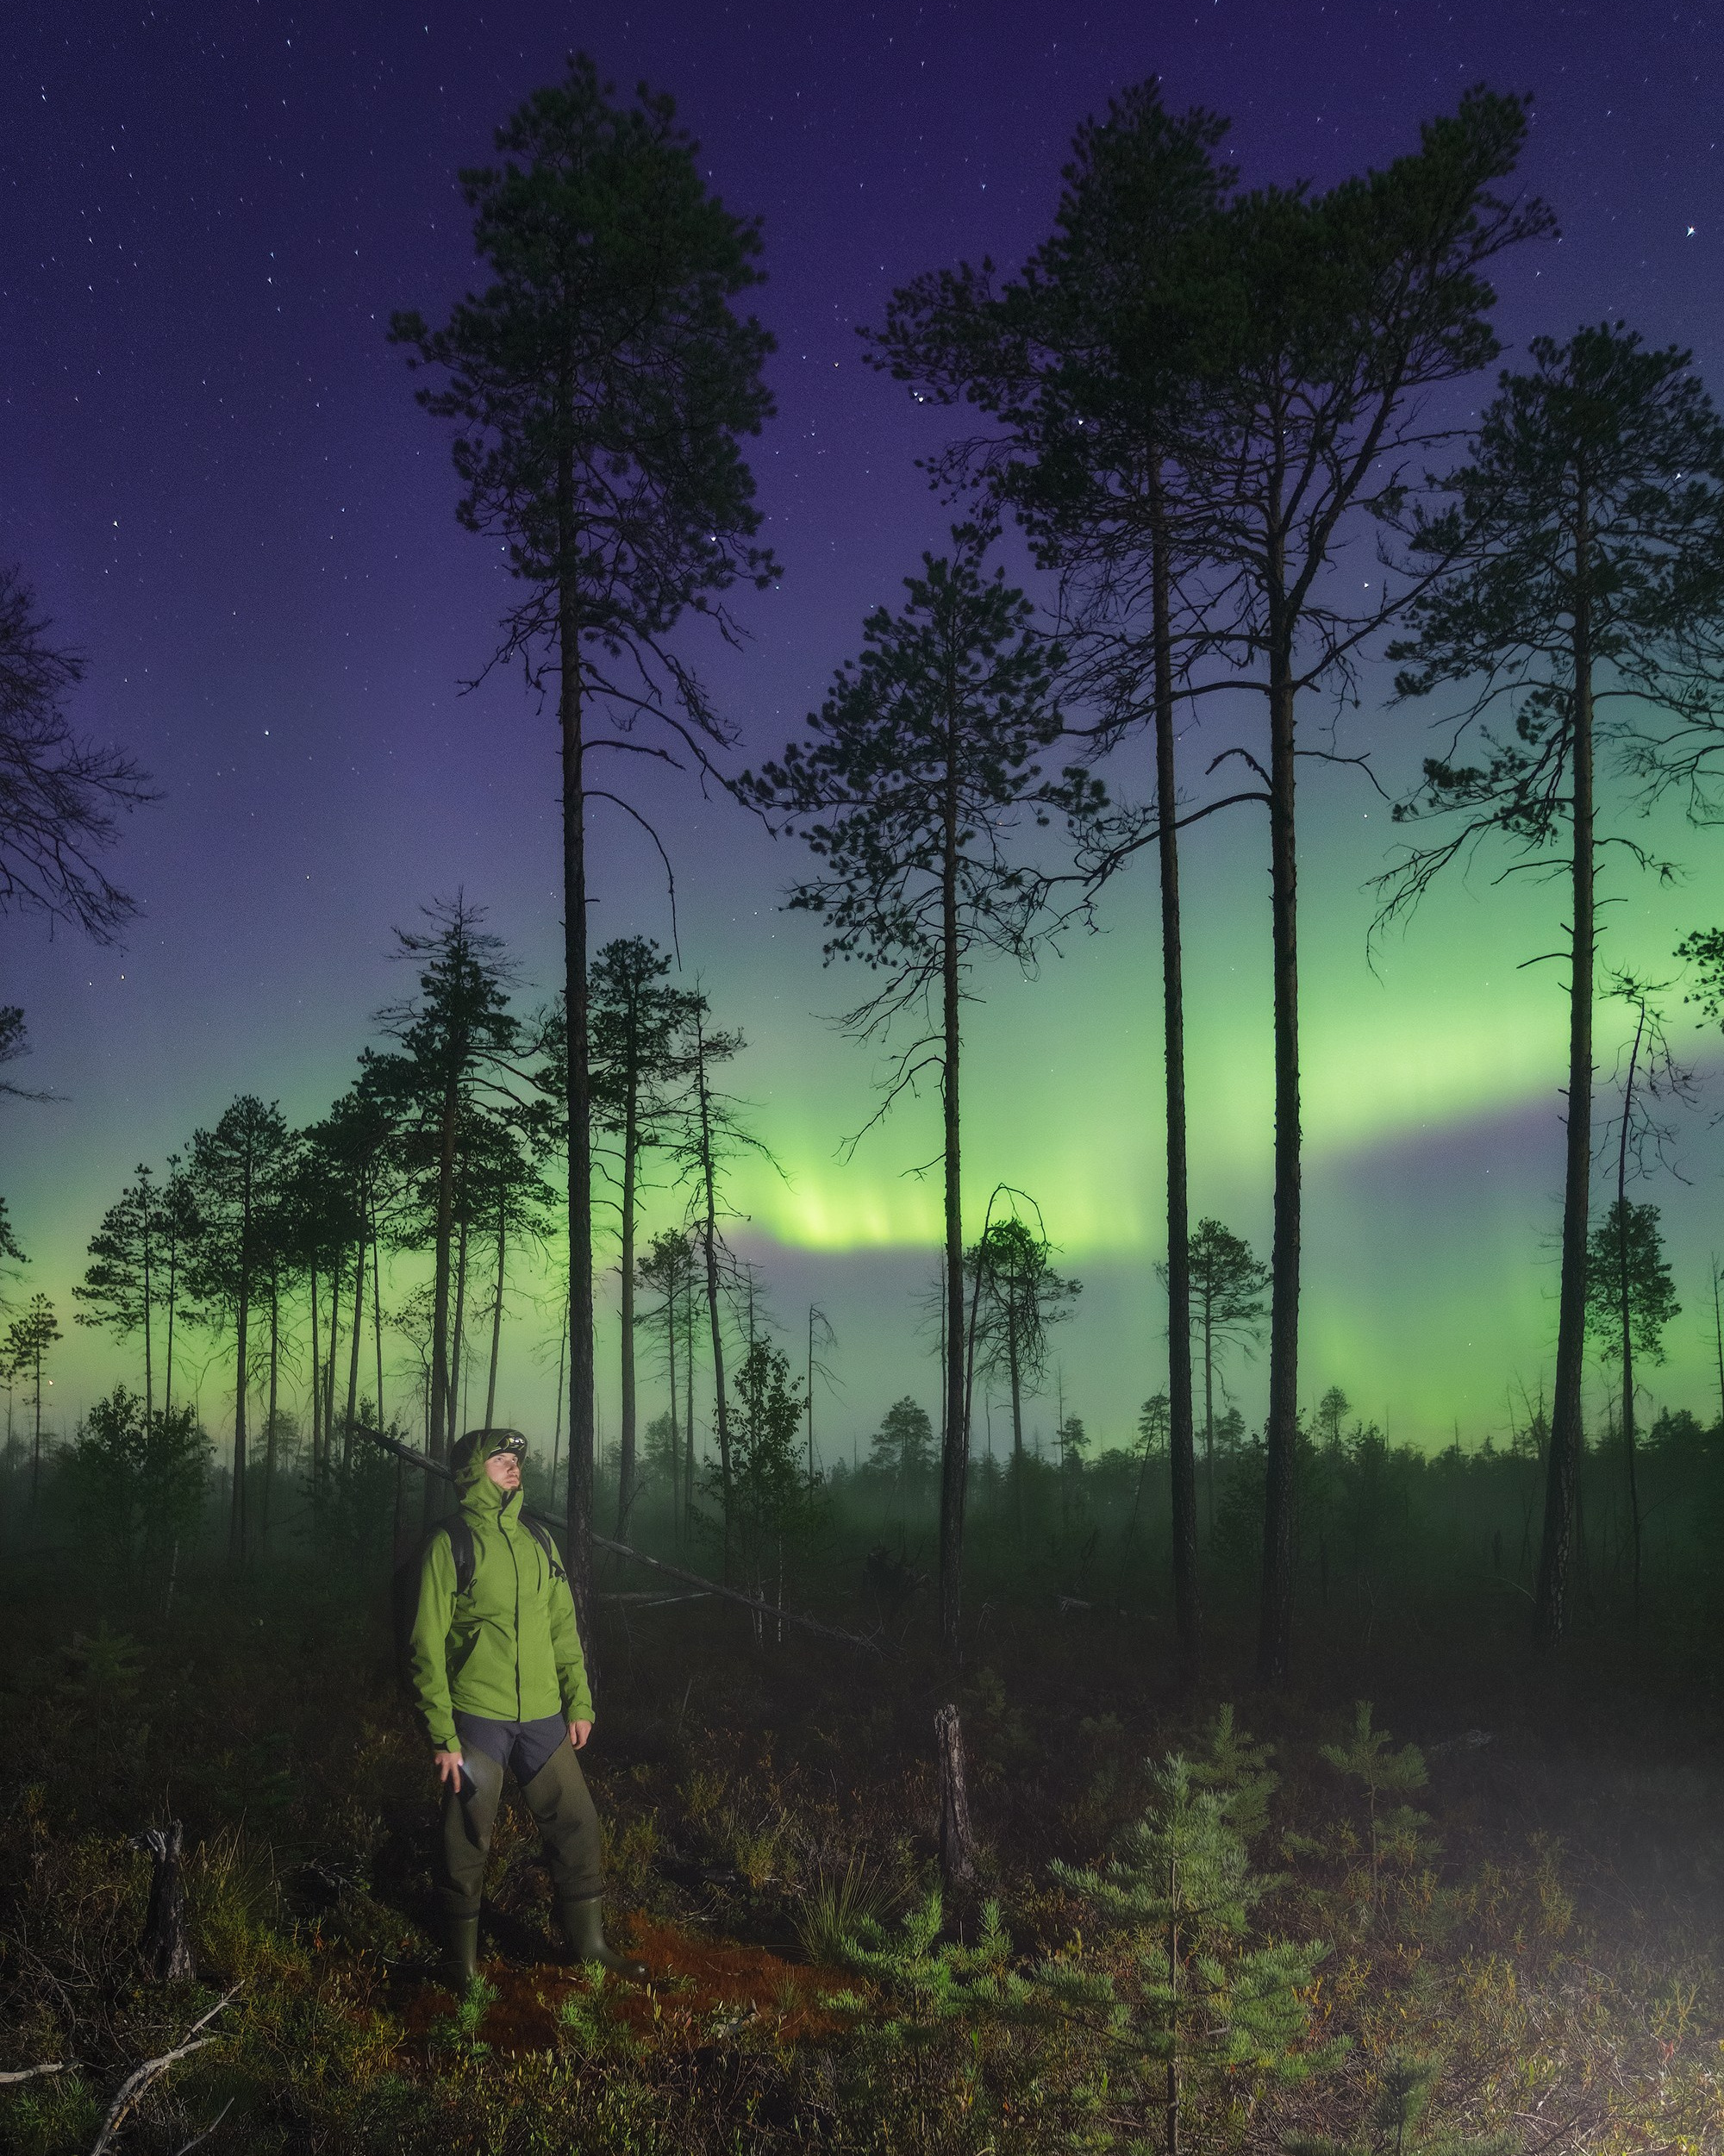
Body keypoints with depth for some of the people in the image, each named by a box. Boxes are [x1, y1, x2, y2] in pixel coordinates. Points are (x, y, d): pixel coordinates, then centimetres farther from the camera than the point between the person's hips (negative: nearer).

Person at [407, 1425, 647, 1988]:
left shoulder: (538, 1541, 9)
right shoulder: (449, 1545, -9)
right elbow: (427, 1646, -9)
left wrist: (580, 1703, 9)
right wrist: (442, 1735, -13)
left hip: (542, 1718, 5)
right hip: (476, 1719, -5)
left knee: (576, 1824, 9)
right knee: (467, 1842, 5)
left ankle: (588, 1941, 25)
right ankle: (464, 1962, 22)